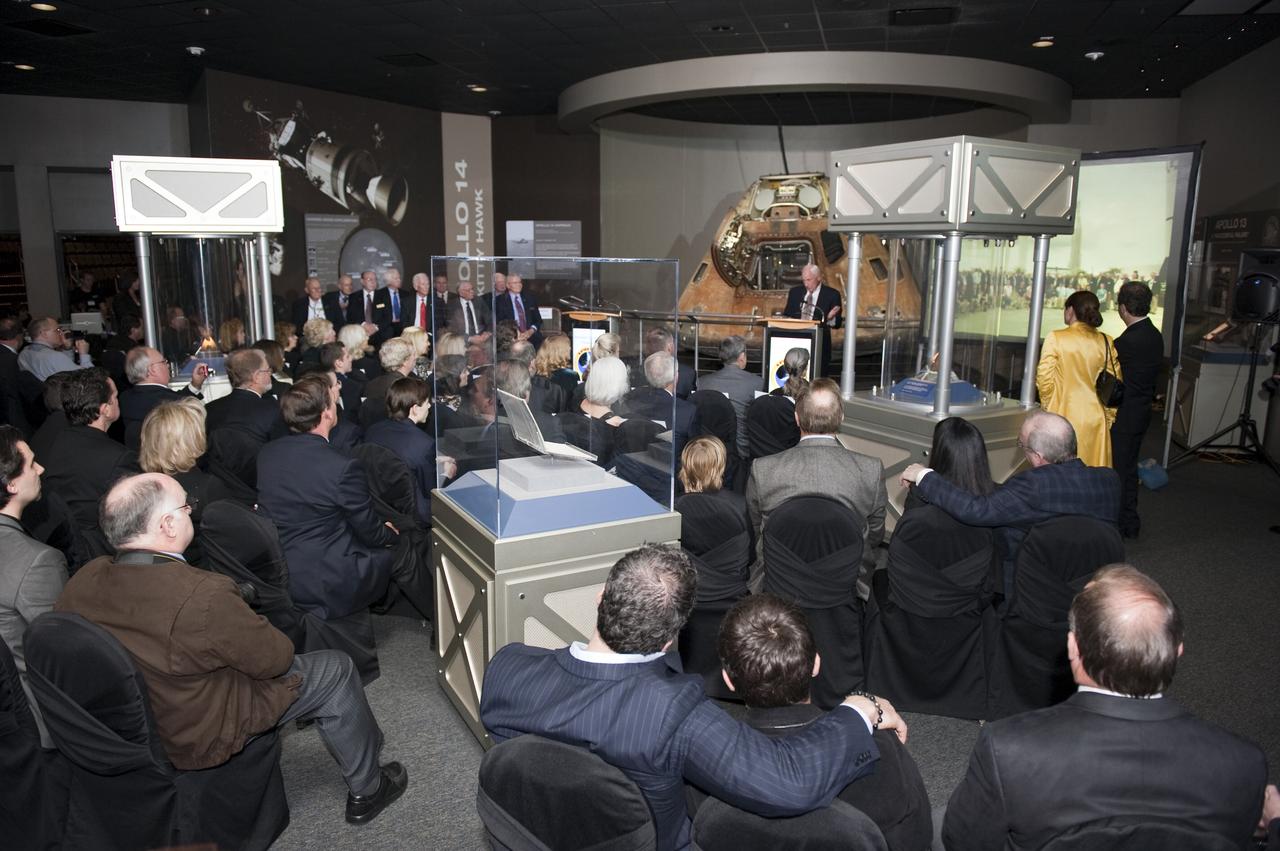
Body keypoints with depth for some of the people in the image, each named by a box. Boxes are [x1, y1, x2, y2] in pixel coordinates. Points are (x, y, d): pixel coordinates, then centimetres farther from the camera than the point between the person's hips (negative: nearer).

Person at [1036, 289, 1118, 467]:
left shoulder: (1056, 338, -9)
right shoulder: (1106, 343, 1)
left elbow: (1044, 379, -8)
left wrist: (1047, 407, 8)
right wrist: (1109, 418, 15)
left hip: (1063, 415, -3)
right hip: (1095, 419, 3)